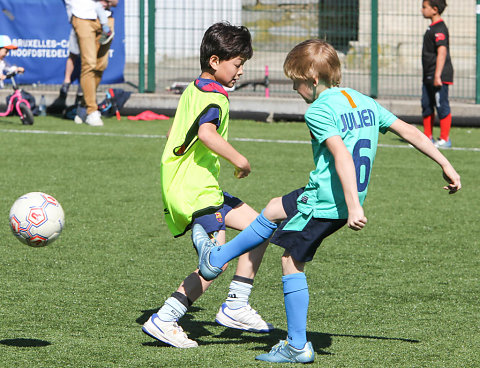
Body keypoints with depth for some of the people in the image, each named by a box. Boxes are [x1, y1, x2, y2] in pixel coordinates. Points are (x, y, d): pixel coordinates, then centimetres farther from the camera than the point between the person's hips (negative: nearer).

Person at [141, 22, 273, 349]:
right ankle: (164, 320, -9)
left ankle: (236, 307, 11)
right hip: (197, 191, -10)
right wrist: (240, 160, -25)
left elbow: (173, 134, 27)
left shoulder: (193, 90, 17)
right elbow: (206, 133, -34)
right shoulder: (214, 97, -14)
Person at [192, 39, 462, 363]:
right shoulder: (365, 102, 9)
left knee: (292, 262, 7)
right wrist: (446, 166, 16)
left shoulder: (319, 111, -15)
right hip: (348, 199, 9)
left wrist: (354, 206, -33)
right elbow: (411, 132, 9)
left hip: (323, 202, -9)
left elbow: (342, 157, -27)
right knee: (273, 210, 24)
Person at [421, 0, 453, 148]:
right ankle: (428, 138, 21)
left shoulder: (439, 28, -16)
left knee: (442, 106, -5)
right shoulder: (432, 27, 16)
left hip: (440, 77, -10)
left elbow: (442, 52, -25)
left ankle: (444, 140, 0)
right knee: (426, 105, 13)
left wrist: (437, 75, -29)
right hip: (429, 76, 10)